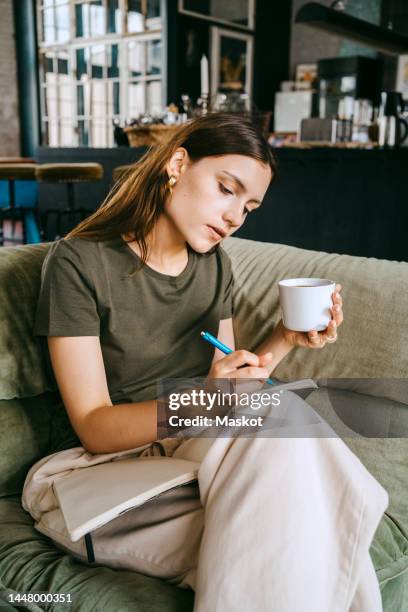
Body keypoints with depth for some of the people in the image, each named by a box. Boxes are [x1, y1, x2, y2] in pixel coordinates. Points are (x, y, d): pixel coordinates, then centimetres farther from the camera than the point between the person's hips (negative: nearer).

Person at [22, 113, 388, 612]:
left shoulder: (215, 264, 8)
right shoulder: (78, 263, -10)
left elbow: (228, 386, 11)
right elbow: (94, 428, -14)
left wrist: (284, 340, -6)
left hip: (204, 448, 5)